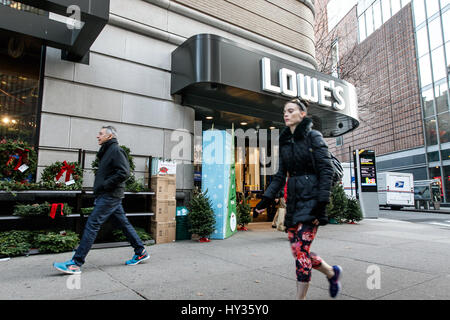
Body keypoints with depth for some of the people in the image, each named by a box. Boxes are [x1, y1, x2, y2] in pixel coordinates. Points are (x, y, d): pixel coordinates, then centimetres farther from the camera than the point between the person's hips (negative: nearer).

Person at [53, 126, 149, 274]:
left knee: (92, 224, -9)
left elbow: (124, 172, -21)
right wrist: (99, 187, 12)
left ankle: (76, 263, -5)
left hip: (110, 195, -10)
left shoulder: (116, 150, -10)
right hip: (110, 195, 10)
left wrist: (105, 185, -19)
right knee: (123, 223, 12)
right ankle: (141, 252, 20)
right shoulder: (107, 151, 21)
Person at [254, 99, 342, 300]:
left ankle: (300, 297, 9)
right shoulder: (285, 141, 14)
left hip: (310, 199, -6)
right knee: (298, 251, 9)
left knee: (301, 252, -7)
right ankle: (332, 273, 35)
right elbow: (281, 175, 15)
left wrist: (322, 204, -17)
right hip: (293, 200, 7)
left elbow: (326, 171, -10)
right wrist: (266, 200, 8)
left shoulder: (313, 137, -4)